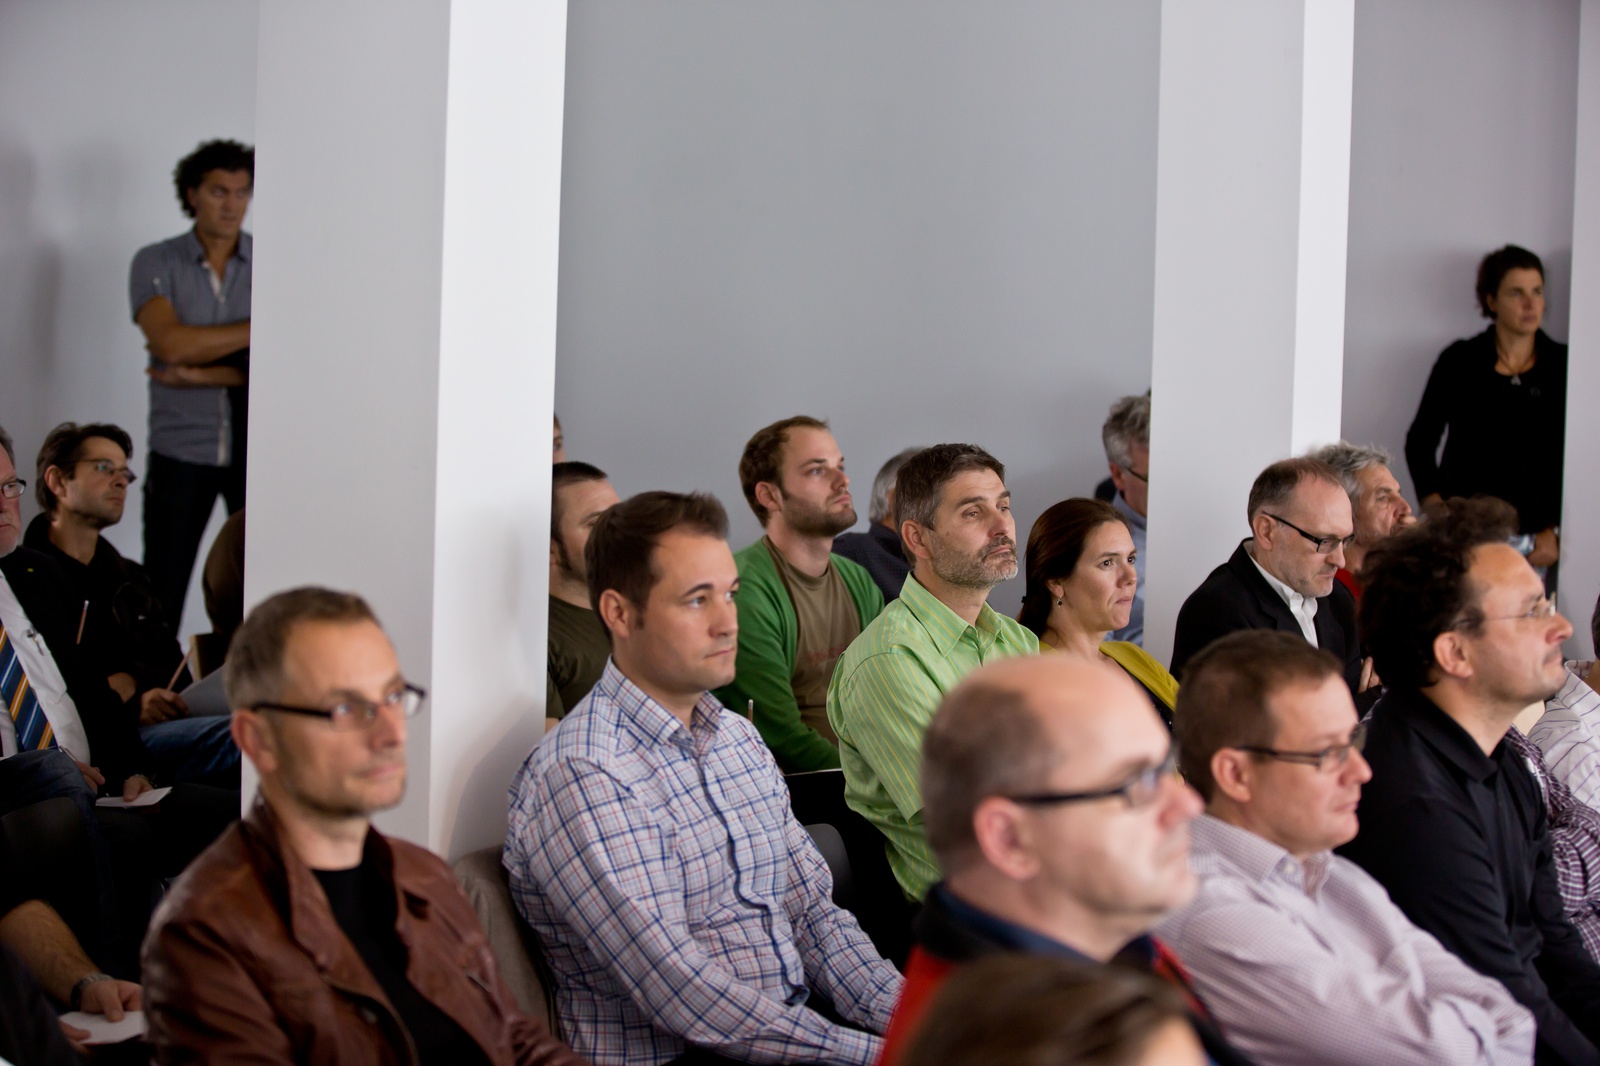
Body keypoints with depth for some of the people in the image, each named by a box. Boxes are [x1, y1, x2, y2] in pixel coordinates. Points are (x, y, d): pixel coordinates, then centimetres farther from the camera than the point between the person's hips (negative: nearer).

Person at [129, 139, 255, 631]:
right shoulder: (156, 264, 2)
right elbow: (171, 343, -14)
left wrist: (203, 375, -13)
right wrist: (260, 329, -9)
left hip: (255, 448, 0)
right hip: (180, 448, 0)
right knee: (162, 595, 0)